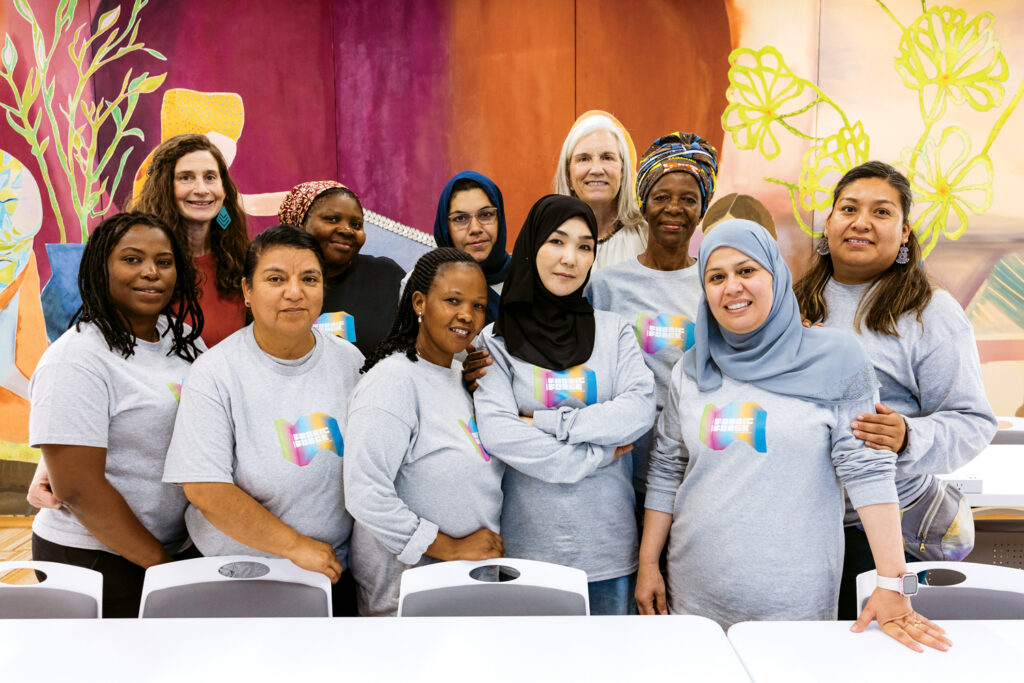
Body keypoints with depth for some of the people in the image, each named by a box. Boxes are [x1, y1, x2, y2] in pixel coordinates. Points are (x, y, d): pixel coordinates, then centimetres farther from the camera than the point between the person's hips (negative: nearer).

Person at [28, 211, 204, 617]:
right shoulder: (77, 359, -17)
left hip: (179, 549, 7)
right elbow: (77, 488, -20)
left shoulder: (183, 339, 5)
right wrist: (158, 562, -14)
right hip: (96, 561, -6)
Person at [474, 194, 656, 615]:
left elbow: (640, 411, -7)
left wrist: (546, 422, -13)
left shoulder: (614, 332, 7)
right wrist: (596, 455, -11)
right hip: (528, 545, -2)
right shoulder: (497, 339, 0)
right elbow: (496, 432, -13)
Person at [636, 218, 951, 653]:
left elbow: (867, 469, -9)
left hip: (795, 600, -3)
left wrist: (893, 584, -14)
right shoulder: (692, 371, 6)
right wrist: (647, 564, 7)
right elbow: (665, 472, 10)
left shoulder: (834, 359, -4)